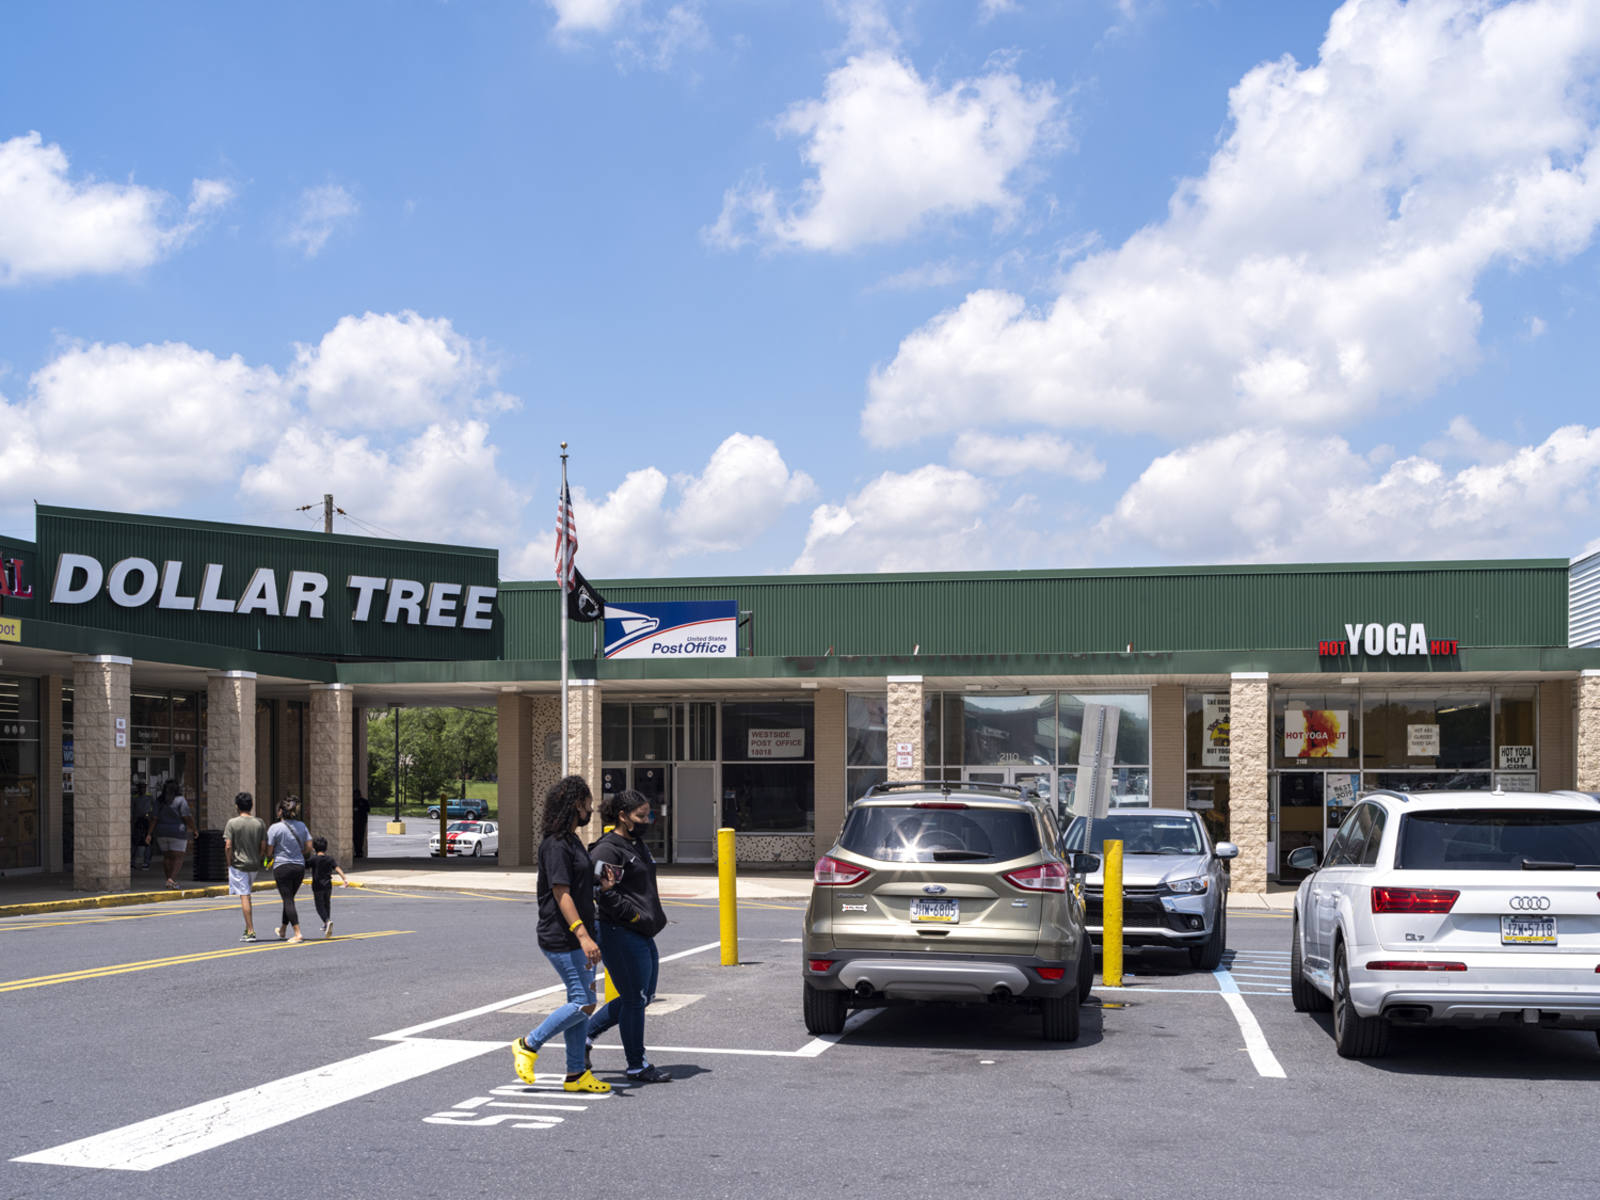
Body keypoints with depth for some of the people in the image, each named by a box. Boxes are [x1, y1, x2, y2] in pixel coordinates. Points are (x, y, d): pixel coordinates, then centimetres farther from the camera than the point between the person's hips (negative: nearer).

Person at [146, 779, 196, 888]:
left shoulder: (160, 802, 3)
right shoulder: (180, 801, -11)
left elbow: (155, 819, -2)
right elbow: (187, 818, -15)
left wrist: (149, 834, -4)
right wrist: (194, 829, -2)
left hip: (162, 834, 5)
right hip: (177, 833, -5)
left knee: (167, 857, 17)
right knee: (178, 858, -2)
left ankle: (170, 880, 17)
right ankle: (171, 879, -20)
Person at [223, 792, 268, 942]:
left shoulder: (232, 823, -9)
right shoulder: (260, 823, 1)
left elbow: (228, 846, -12)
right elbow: (263, 846, 0)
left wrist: (229, 863, -1)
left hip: (238, 864, -4)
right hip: (254, 865, 4)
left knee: (244, 897, -4)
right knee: (249, 897, 19)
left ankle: (251, 931, -8)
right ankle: (248, 928, 22)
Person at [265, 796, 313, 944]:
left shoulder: (275, 828, -10)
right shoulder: (301, 826, 4)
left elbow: (269, 850, -8)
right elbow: (308, 847, 4)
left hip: (282, 867, -5)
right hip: (299, 866, 5)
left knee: (288, 900, -3)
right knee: (289, 899, 19)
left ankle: (298, 933, -13)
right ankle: (282, 930, 34)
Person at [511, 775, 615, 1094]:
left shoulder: (571, 841, 16)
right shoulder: (556, 845, -16)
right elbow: (561, 893, -22)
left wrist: (601, 884, 11)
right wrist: (583, 935, -27)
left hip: (576, 937, 10)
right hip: (562, 938, -10)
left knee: (580, 1002, 10)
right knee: (583, 1003, -11)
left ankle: (576, 1074, 15)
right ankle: (529, 1045, 3)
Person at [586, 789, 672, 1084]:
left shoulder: (638, 844, 16)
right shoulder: (607, 850, -14)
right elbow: (605, 895, -22)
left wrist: (657, 914, 15)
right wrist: (637, 916, -19)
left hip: (643, 935, 10)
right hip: (620, 935, -10)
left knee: (644, 996, 16)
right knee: (634, 999, -1)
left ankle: (586, 1032, 26)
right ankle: (637, 1066, 11)